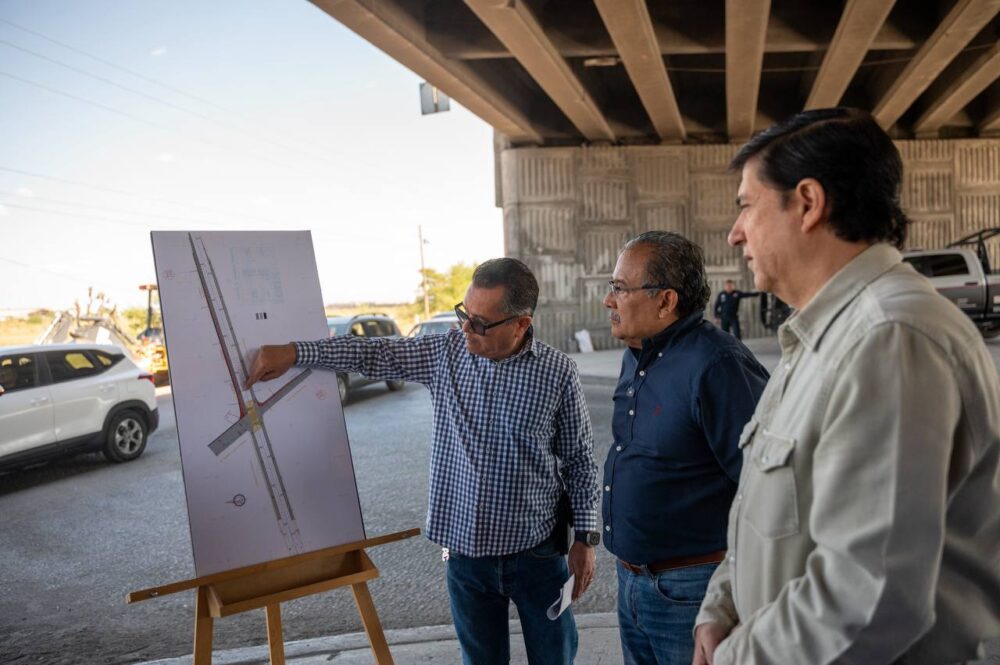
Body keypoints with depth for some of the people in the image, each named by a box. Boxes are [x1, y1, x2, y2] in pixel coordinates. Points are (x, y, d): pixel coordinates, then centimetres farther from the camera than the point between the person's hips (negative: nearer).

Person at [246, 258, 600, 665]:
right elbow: (373, 353, 4)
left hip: (537, 550, -2)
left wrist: (585, 537, -2)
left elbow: (579, 461, -3)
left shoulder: (558, 372, -11)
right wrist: (293, 352, -3)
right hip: (466, 547, 2)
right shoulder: (446, 352, -4)